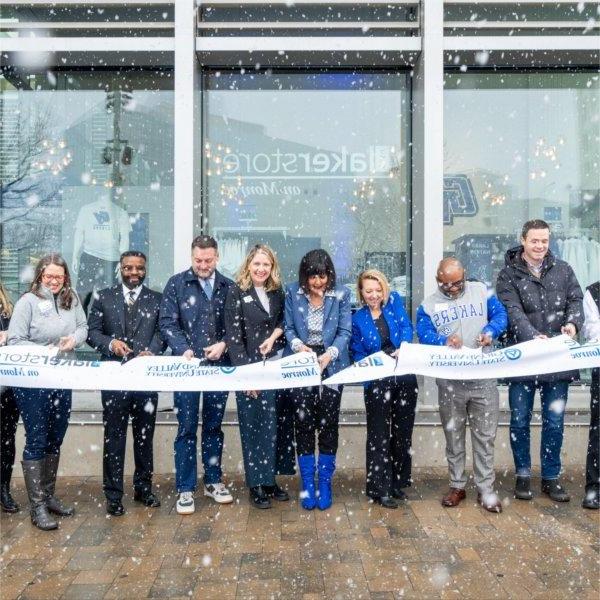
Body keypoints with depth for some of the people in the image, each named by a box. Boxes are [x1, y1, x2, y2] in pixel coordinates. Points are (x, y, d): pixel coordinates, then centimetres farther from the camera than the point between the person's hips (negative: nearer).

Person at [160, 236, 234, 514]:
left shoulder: (228, 287, 7)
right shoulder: (176, 284, 1)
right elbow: (167, 323, -5)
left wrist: (223, 344, -11)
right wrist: (184, 349, -19)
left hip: (218, 366, 2)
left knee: (214, 426, 12)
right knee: (187, 428, 2)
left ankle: (213, 481, 25)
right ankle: (185, 489, 11)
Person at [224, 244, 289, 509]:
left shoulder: (277, 292, 8)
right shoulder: (236, 292, -6)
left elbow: (284, 320, 19)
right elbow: (233, 335, -10)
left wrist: (274, 336, -4)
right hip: (248, 368, -4)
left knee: (270, 425, 8)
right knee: (251, 425, 3)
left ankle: (269, 480, 20)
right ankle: (255, 485, 13)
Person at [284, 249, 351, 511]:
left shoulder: (341, 294, -2)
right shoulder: (293, 293, 1)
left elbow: (345, 332, -3)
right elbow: (288, 328, 4)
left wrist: (329, 354, -19)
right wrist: (298, 346, -16)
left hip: (331, 366, 0)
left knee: (328, 423, 3)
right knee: (303, 423, 3)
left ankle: (325, 482, 17)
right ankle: (307, 484, 15)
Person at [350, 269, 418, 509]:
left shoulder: (394, 301, 6)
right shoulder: (358, 318, 3)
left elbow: (406, 326, -4)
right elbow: (357, 353, 2)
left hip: (405, 377, 2)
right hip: (377, 381, -2)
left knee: (403, 431, 11)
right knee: (379, 435, 0)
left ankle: (398, 482, 27)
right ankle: (380, 488, 9)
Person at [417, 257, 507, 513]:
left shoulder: (481, 291, 5)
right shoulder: (428, 305, 3)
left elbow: (501, 315, 2)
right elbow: (424, 335, -8)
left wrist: (490, 331, -19)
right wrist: (444, 341, -29)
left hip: (483, 378, 0)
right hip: (449, 382, 1)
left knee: (485, 435, 4)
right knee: (453, 436, 12)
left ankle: (485, 489, 16)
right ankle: (457, 485, 26)